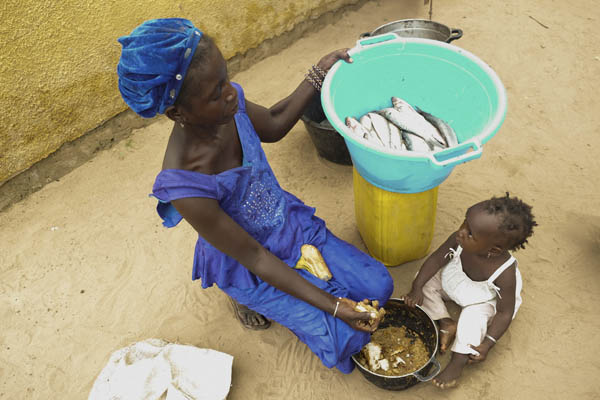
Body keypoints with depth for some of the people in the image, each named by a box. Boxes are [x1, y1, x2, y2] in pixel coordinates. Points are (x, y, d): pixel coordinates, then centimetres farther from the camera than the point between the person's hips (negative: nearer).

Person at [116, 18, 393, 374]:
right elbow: (255, 258, -27)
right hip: (250, 267, -6)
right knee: (346, 339, -8)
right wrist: (332, 306, -25)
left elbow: (275, 125, 5)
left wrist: (320, 73, -4)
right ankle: (249, 298, 14)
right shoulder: (184, 186, -37)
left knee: (378, 287, 3)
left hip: (292, 222, 6)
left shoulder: (227, 106, -21)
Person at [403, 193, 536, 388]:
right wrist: (417, 288, -23)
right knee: (426, 281, -10)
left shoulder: (505, 273, -39)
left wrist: (487, 344, -31)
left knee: (473, 317, -32)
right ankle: (446, 324, -4)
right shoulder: (458, 240, -33)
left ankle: (457, 363, -15)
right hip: (453, 283, 5)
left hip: (482, 300, -5)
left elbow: (505, 312, -27)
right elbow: (436, 259, -16)